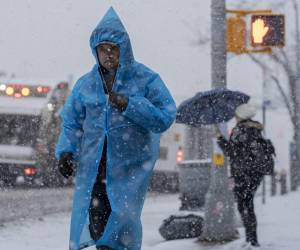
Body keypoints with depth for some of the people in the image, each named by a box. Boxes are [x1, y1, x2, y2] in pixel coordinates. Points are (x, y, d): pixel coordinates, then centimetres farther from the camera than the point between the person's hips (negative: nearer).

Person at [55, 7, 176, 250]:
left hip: (131, 168, -3)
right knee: (92, 221, -1)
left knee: (123, 220, -12)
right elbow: (71, 122, 16)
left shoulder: (146, 80, 0)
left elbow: (165, 118, -6)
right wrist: (66, 151, -1)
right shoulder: (86, 84, 10)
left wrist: (129, 105, -15)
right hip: (92, 167, 3)